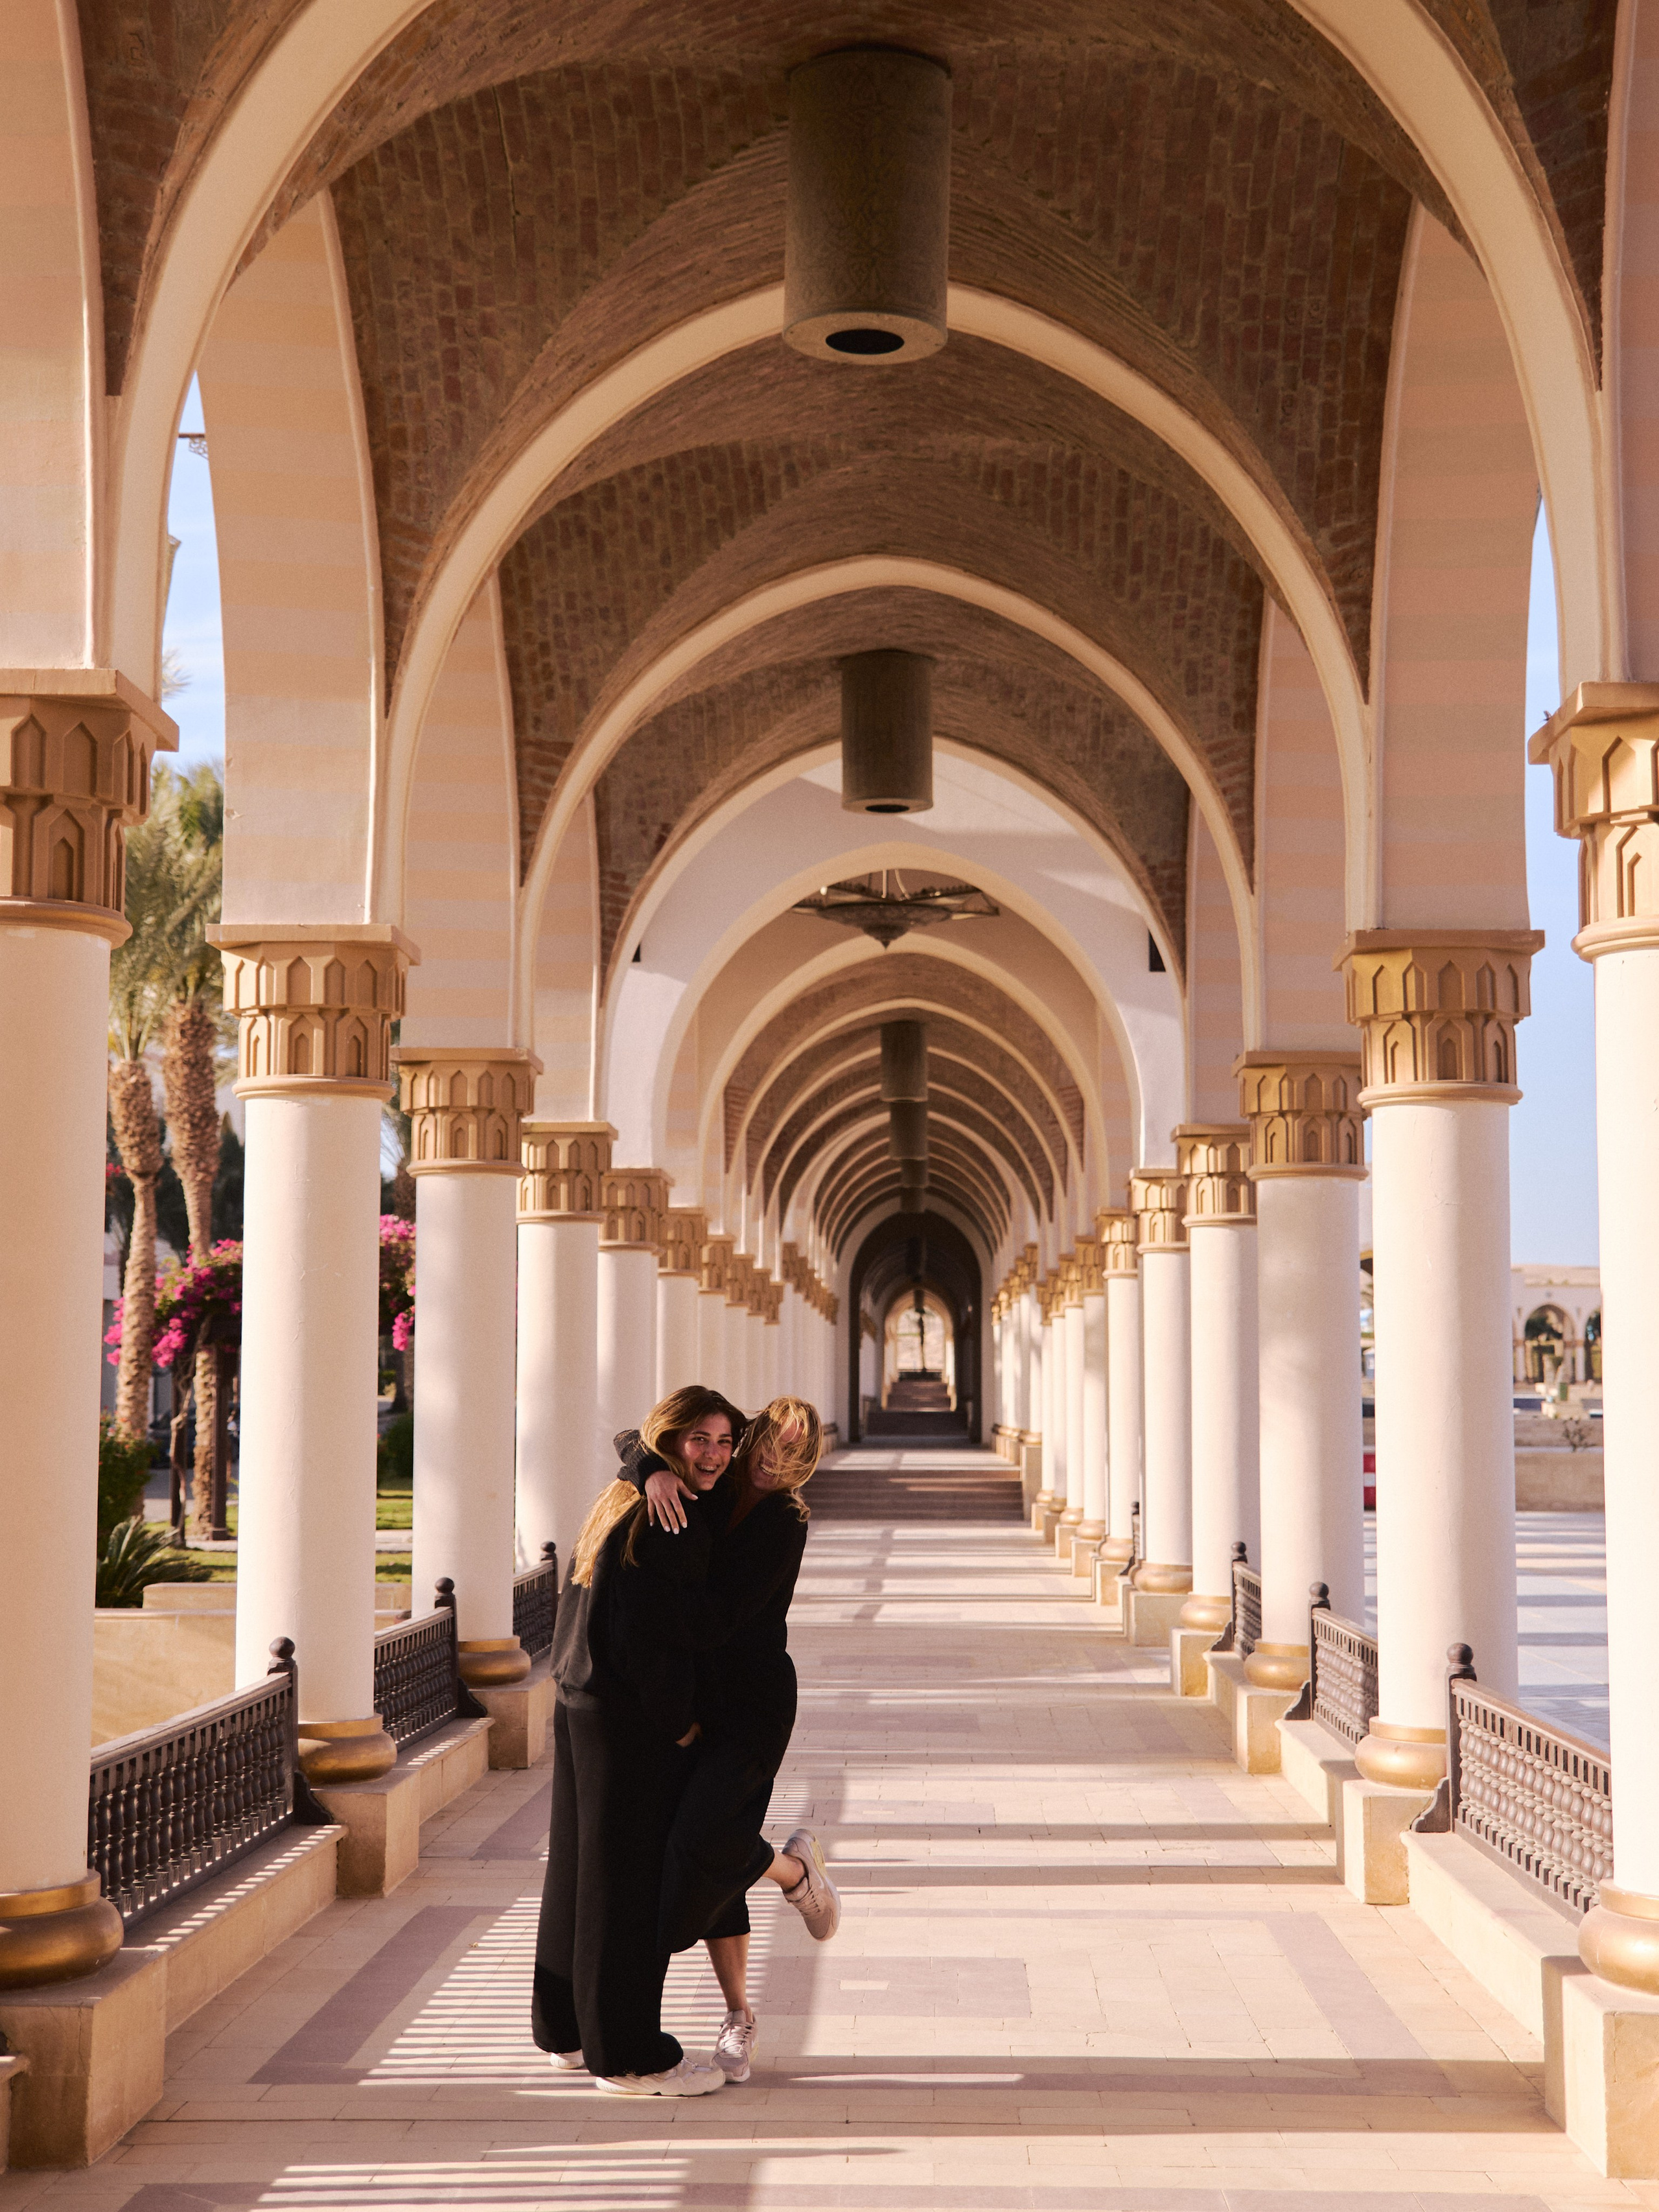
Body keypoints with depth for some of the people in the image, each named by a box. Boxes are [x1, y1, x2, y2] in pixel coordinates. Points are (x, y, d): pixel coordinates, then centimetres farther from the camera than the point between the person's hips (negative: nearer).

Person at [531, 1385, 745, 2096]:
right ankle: (628, 2057, 6)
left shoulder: (619, 1505, 12)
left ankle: (568, 2030, 29)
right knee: (632, 1881, -2)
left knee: (582, 1870, 17)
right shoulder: (671, 1524, -18)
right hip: (634, 1721, -10)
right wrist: (680, 1722, -14)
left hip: (579, 1704, 10)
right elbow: (652, 1635, -22)